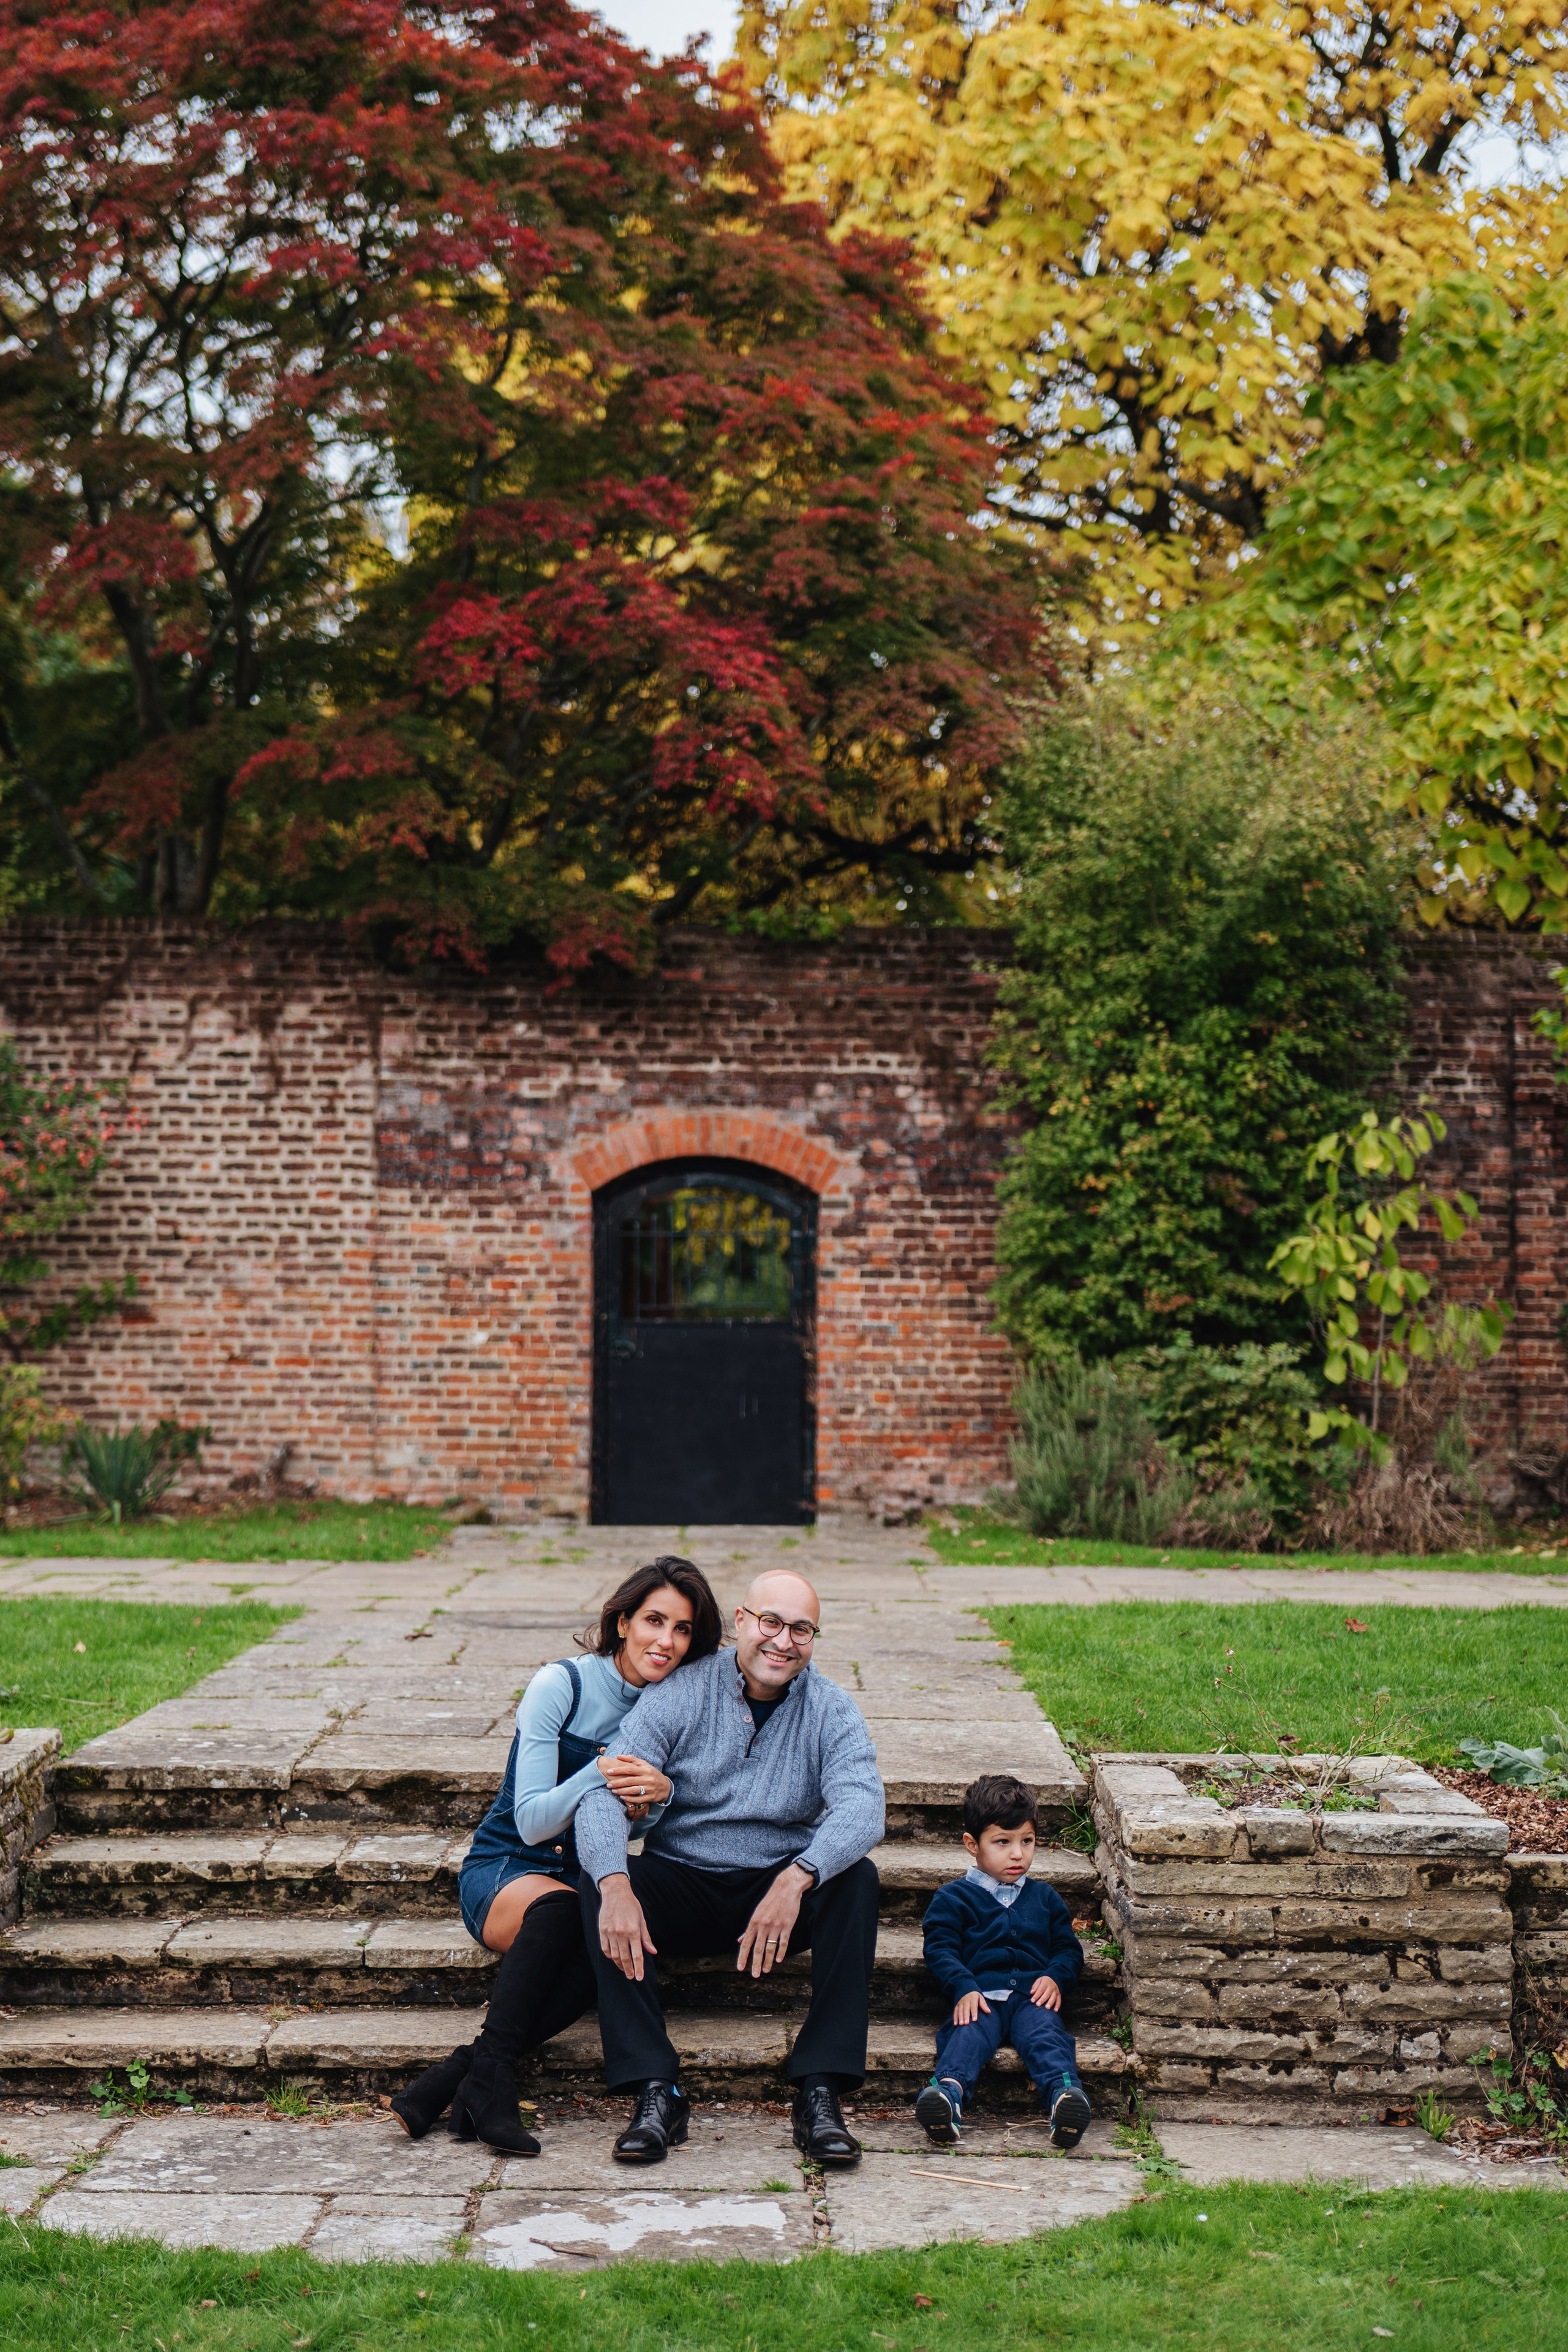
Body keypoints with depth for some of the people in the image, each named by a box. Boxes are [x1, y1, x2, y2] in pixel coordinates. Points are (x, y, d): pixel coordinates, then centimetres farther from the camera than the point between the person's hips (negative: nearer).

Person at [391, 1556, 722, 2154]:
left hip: (591, 1879, 3)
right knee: (560, 1906, -40)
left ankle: (453, 2079, -36)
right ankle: (490, 2075, -37)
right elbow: (531, 1822, -12)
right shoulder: (561, 1685, -10)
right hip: (505, 1870, -3)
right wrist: (599, 1775, -30)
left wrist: (659, 1795, -17)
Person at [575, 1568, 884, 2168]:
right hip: (681, 1883, 0)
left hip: (780, 1886, 1)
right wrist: (615, 1886, -38)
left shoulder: (831, 1710, -4)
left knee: (856, 1880, -28)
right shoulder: (681, 1692, -7)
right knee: (600, 1885, -28)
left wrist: (797, 1878, -40)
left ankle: (820, 2091, -28)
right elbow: (604, 1789, -18)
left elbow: (861, 1808, -21)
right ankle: (655, 2091, -29)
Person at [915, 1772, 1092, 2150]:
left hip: (1034, 1996, 2)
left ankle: (1063, 2093, -59)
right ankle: (948, 2091, -62)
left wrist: (1056, 1978, 2)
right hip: (981, 1997, -2)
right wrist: (963, 1989, -14)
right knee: (968, 2035, -34)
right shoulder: (953, 1898, 15)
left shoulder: (1044, 1897, 27)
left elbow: (1068, 1948, 25)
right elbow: (941, 1949, 4)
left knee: (1046, 2034, -31)